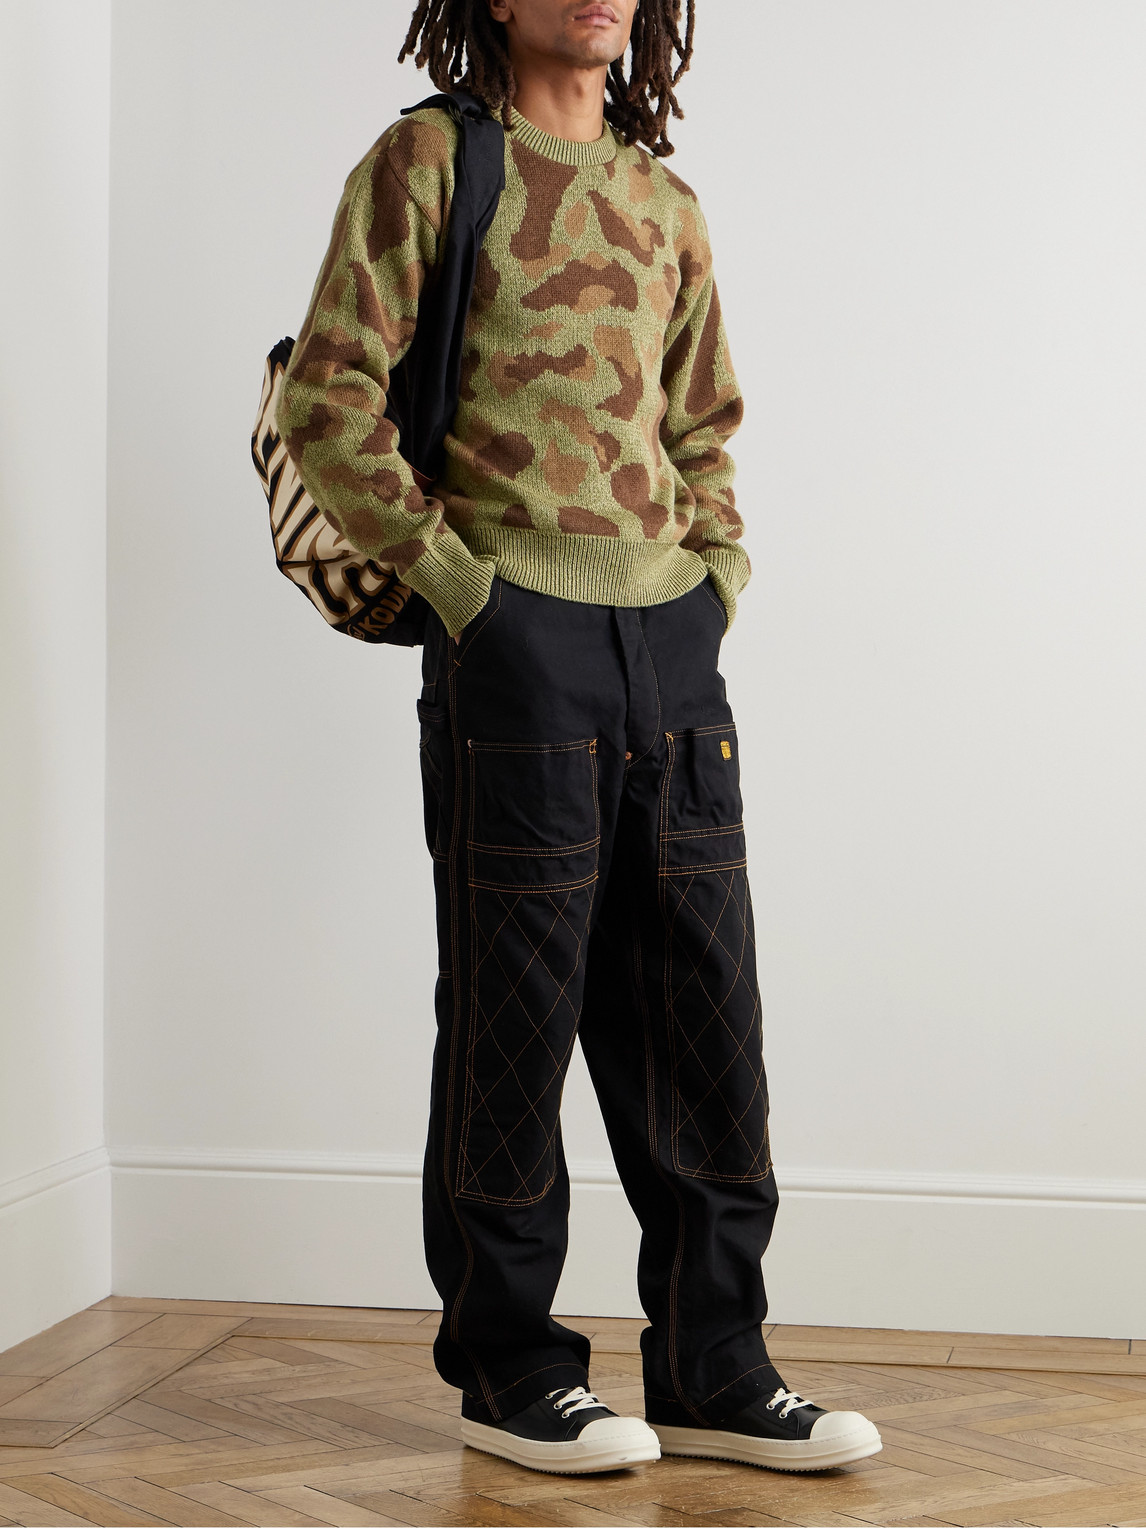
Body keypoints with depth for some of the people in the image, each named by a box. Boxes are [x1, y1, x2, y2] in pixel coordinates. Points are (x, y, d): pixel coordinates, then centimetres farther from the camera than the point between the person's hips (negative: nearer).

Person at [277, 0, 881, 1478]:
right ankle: (508, 1371, 15)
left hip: (674, 644, 6)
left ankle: (713, 1371, 16)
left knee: (702, 1017, 6)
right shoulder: (426, 162, 1)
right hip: (518, 638, -5)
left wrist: (719, 580, 9)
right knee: (517, 1018, 1)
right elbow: (326, 409, -6)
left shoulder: (665, 203, 18)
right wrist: (456, 579, -10)